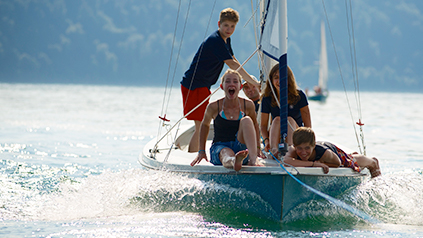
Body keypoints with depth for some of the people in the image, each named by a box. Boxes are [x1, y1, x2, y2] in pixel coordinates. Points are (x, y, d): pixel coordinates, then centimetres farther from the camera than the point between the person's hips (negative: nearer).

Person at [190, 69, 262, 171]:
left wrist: (257, 147, 14)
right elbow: (205, 125, 16)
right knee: (227, 154, -40)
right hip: (219, 147, -2)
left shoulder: (248, 105, 1)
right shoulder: (214, 107, -3)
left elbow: (254, 125, 20)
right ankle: (233, 161, -80)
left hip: (241, 147, 2)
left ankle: (253, 159, -44)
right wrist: (201, 151, 14)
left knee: (246, 120, -25)